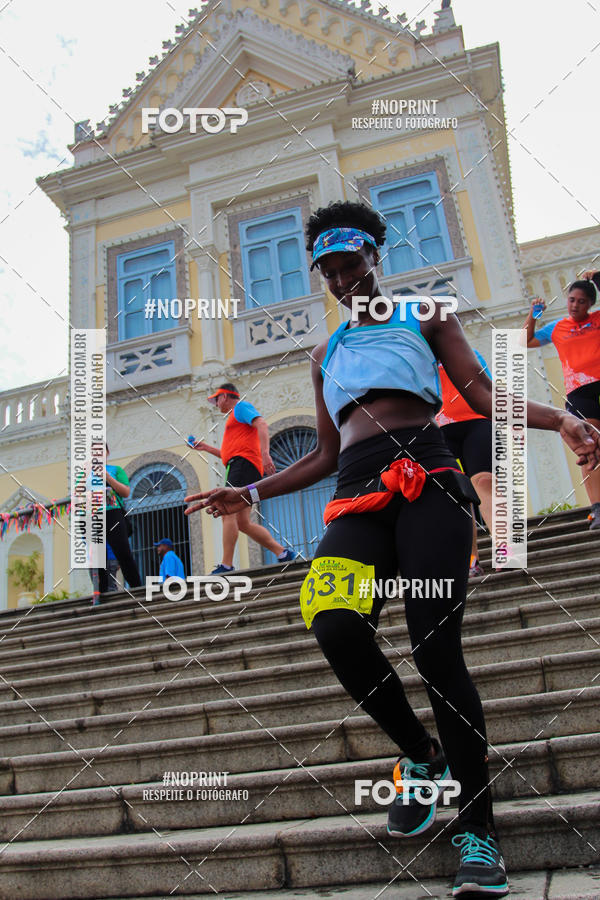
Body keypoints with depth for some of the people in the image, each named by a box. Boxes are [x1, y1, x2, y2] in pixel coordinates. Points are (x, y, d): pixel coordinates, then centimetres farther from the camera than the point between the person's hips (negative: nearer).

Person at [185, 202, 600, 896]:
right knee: (334, 625, -25)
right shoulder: (325, 354, 30)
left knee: (436, 647, -15)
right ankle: (421, 755, 2)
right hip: (357, 491, 3)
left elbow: (481, 394, 10)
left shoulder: (423, 316, 21)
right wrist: (249, 494, 20)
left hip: (425, 476, -2)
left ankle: (477, 826, 3)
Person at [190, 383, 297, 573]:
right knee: (243, 523, 4)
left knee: (228, 513, -18)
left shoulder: (241, 406, 5)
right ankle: (283, 553, 3)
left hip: (243, 465, -10)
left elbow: (262, 425, -14)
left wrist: (265, 453, -27)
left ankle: (226, 566, -23)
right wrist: (206, 447, 37)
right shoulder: (235, 416, 34)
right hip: (240, 466, 10)